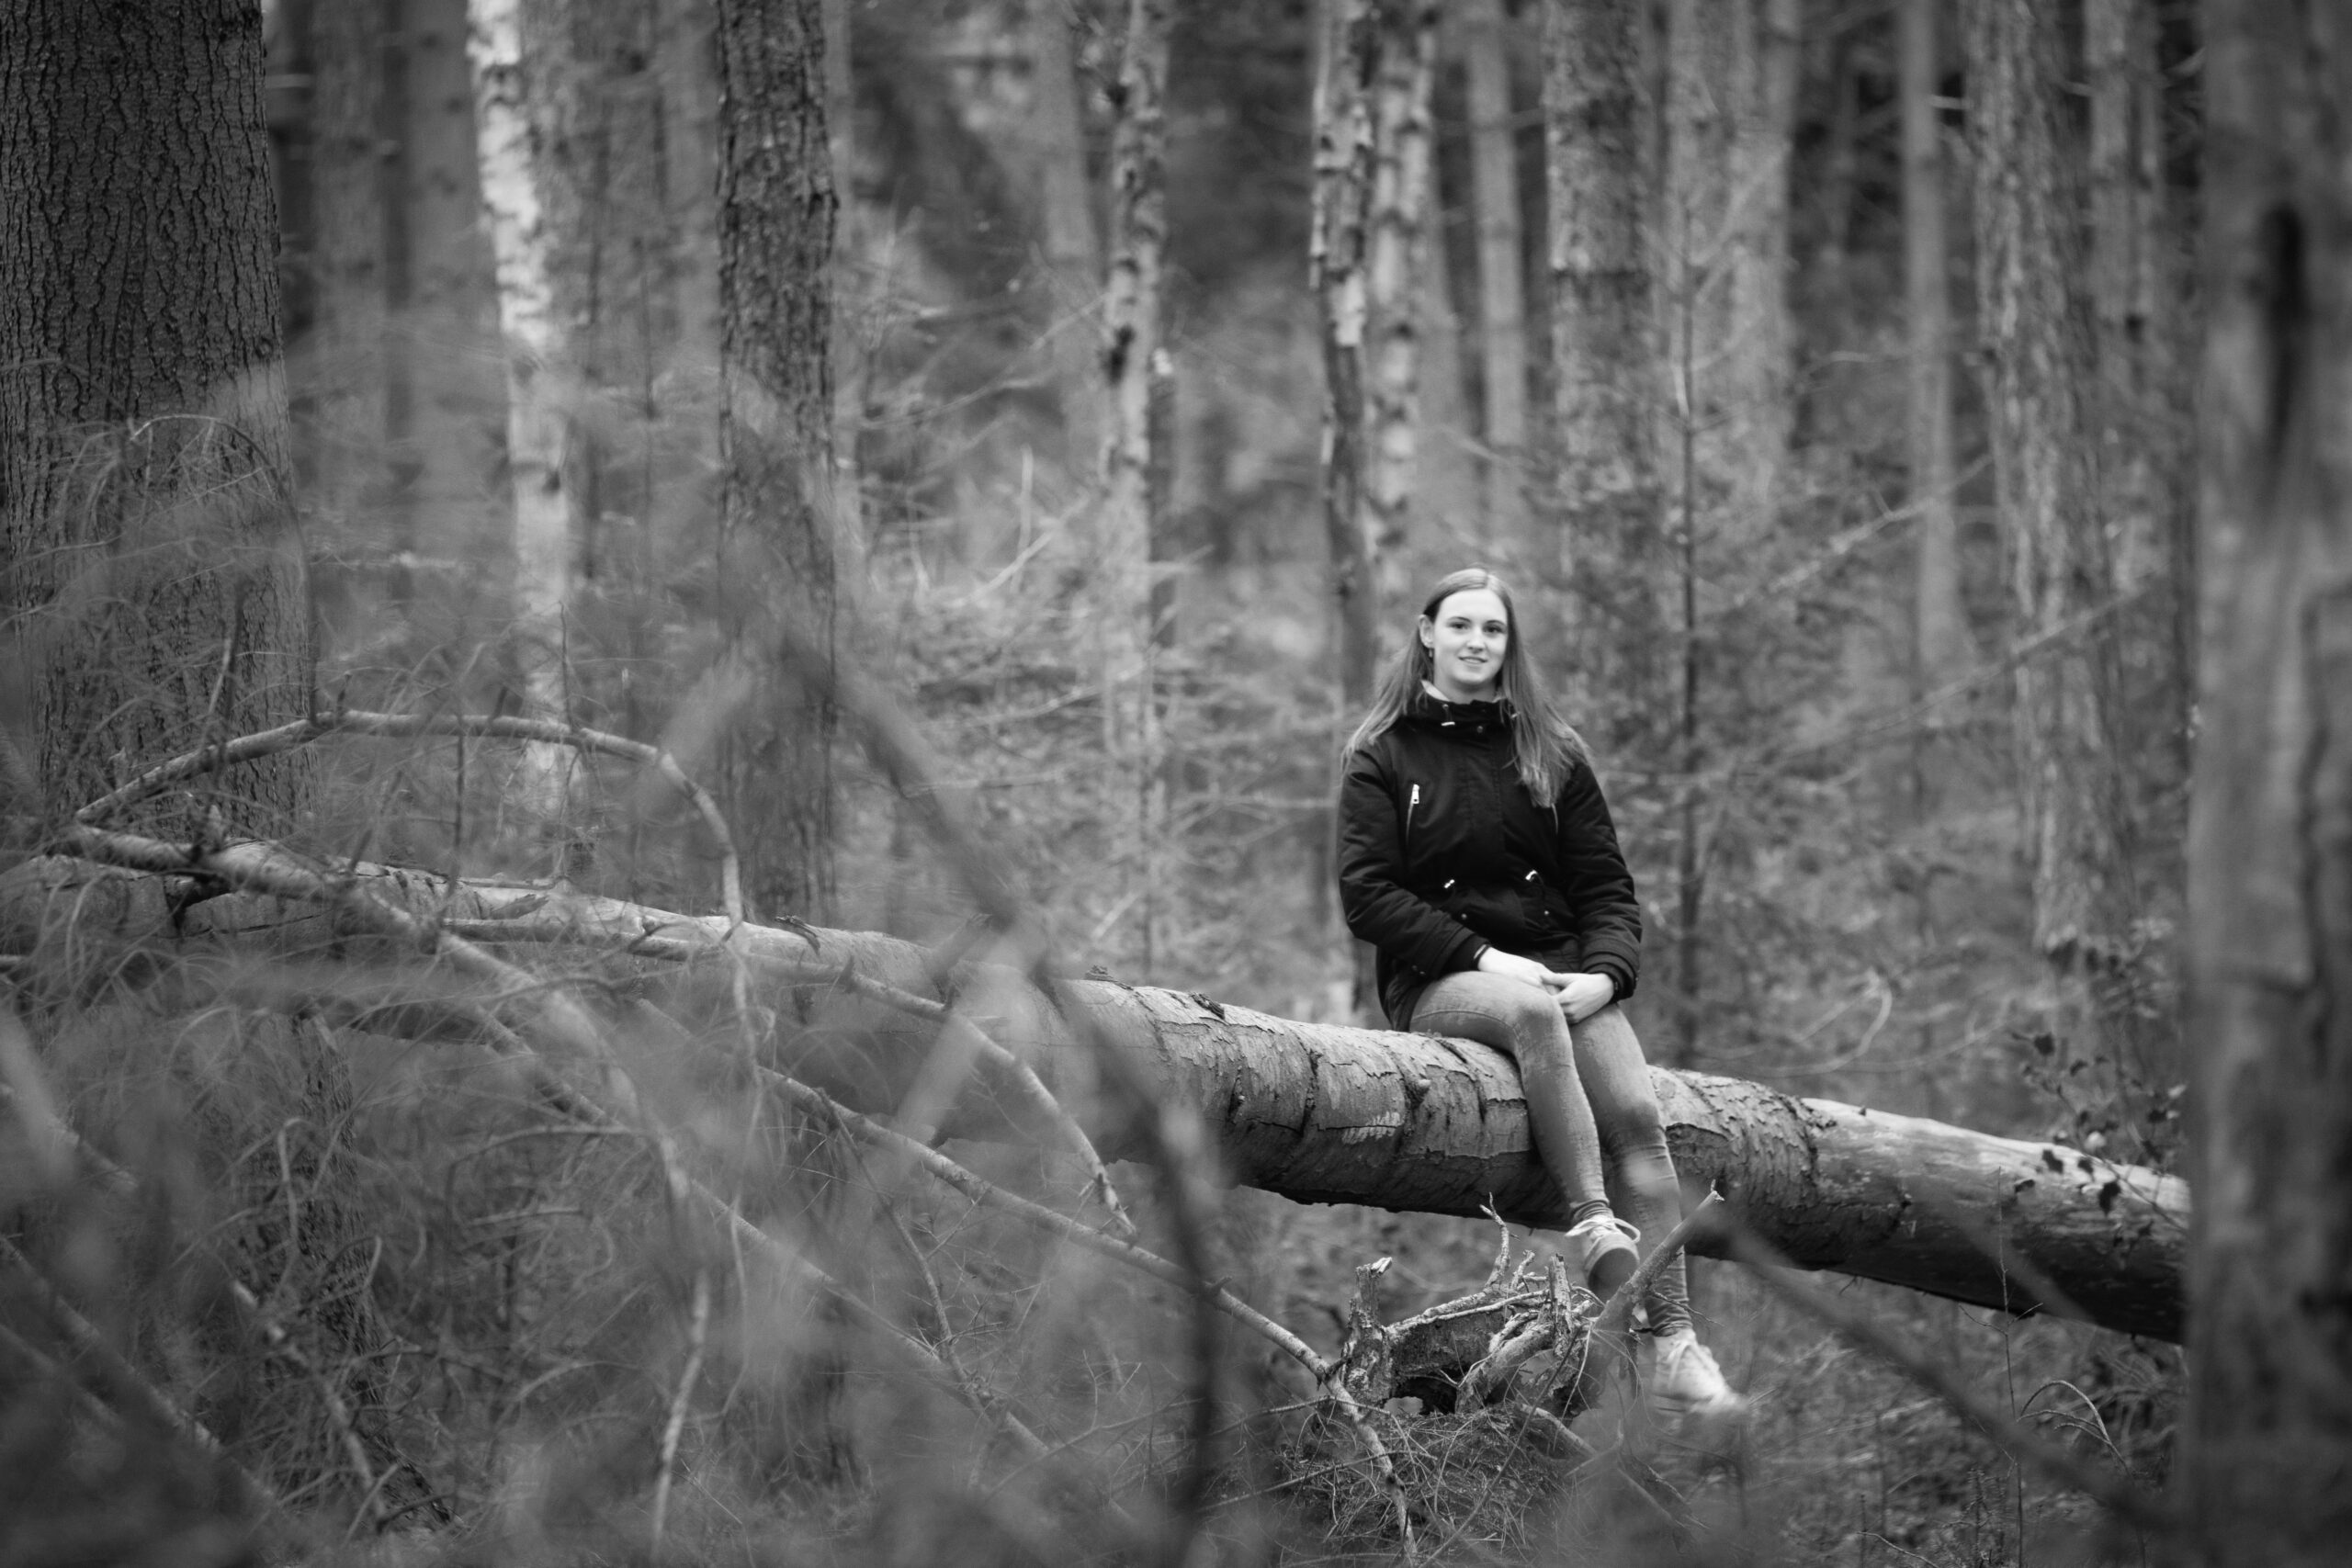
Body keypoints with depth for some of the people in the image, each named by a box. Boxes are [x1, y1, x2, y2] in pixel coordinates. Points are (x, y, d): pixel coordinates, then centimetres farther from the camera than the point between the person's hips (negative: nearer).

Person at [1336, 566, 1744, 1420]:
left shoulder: (1551, 752, 16)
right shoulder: (1383, 755, 7)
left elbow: (1607, 885, 11)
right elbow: (1367, 897, -3)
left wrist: (1604, 971, -10)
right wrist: (1483, 957, -15)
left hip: (1557, 963, 3)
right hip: (1437, 981, -3)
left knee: (1637, 1114, -24)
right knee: (1534, 1015, -39)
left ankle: (1674, 1350, -31)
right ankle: (1592, 1229, -48)